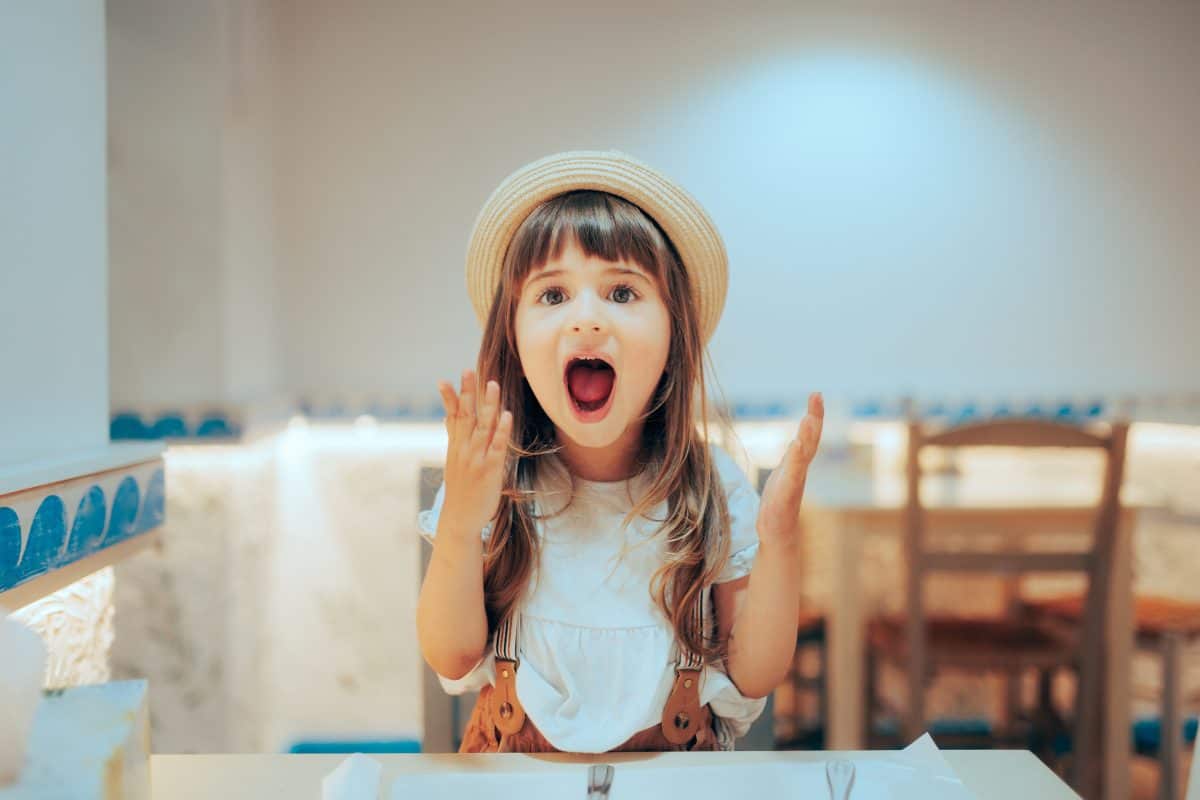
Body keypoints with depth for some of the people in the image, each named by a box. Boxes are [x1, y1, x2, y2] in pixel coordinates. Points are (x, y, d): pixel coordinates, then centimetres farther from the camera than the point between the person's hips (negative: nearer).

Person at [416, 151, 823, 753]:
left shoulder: (713, 488, -7)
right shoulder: (491, 478, -7)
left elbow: (753, 678, -5)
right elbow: (452, 660, -8)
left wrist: (779, 535, -17)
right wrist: (459, 524, -22)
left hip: (676, 779, 0)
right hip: (515, 779, 0)